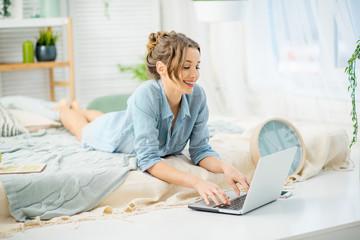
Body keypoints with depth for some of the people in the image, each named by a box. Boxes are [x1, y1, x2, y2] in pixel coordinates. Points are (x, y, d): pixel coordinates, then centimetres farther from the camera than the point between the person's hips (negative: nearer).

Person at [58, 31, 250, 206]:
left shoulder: (197, 96, -36)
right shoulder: (146, 96, -49)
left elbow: (200, 150, -29)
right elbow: (148, 160, -52)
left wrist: (225, 168, -50)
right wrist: (196, 182, -65)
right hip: (111, 134, -4)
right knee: (83, 128, 33)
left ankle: (78, 108, 70)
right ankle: (63, 108, 65)